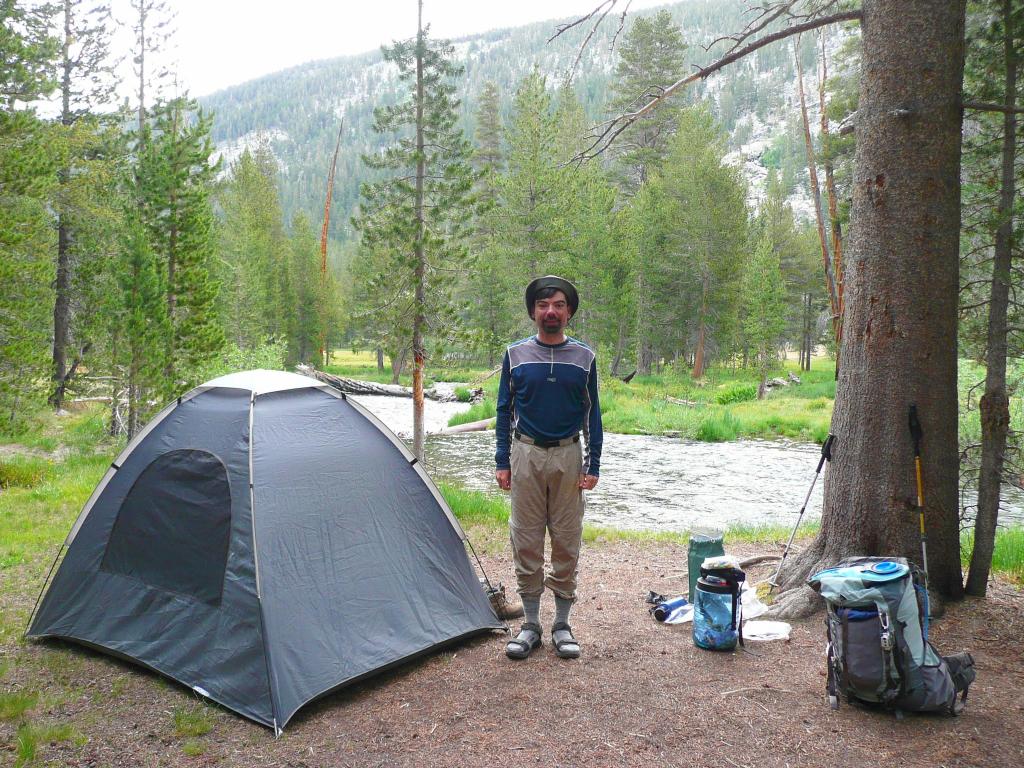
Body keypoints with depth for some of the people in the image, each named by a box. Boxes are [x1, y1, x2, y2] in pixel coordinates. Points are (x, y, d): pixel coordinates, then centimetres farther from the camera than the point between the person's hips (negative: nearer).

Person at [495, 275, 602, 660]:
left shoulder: (584, 358, 2)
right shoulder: (516, 355, 2)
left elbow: (592, 415, 5)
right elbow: (504, 411, 5)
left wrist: (593, 465, -1)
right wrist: (502, 462, -1)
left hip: (568, 456, 0)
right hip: (526, 455, 0)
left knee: (566, 541, 5)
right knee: (526, 540, 4)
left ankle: (562, 625, 17)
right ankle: (530, 625, 16)